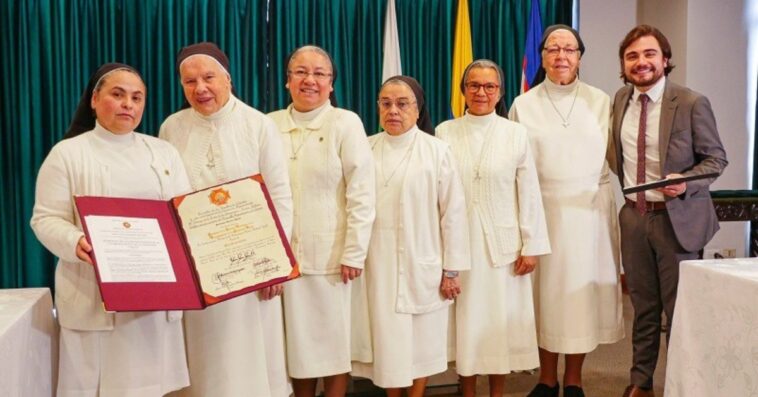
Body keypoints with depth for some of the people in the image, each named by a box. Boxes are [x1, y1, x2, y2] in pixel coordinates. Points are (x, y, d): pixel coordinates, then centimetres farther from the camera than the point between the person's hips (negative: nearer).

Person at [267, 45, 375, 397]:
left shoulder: (346, 123, -3)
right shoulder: (270, 124, 6)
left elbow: (362, 194, -7)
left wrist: (353, 253, -11)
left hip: (330, 255, -3)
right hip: (284, 254, 3)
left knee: (333, 342, 7)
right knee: (297, 341, 12)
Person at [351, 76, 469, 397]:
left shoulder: (437, 151, -4)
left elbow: (453, 212, -3)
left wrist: (452, 269, -4)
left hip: (421, 264, -1)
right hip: (379, 265, 2)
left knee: (421, 340, 9)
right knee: (387, 340, 8)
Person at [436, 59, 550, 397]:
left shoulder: (515, 133, 2)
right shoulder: (445, 132, 1)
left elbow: (529, 192, 1)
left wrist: (532, 246, -3)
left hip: (503, 242, 0)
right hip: (459, 242, 0)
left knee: (502, 321, 7)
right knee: (466, 320, 7)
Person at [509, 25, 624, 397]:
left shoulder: (601, 101, 5)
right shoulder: (523, 105, 5)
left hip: (591, 210, 0)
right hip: (544, 210, 0)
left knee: (584, 291, 4)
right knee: (546, 291, 5)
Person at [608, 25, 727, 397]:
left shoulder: (691, 103, -9)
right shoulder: (620, 100, 5)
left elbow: (716, 157, -6)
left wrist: (686, 183, -22)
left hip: (676, 217, -4)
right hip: (634, 216, 4)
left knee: (679, 307, 4)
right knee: (643, 306, 14)